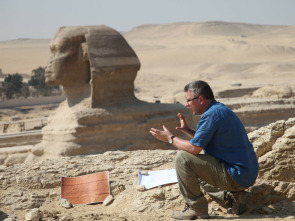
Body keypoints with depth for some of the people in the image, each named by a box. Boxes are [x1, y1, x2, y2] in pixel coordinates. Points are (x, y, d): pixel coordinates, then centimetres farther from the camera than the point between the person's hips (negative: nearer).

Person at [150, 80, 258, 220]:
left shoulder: (212, 114, -17)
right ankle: (231, 195, 11)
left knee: (183, 157, -14)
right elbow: (203, 141, 25)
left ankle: (196, 208, -6)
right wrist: (187, 130, 15)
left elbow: (194, 148, -21)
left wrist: (170, 138, -7)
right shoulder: (221, 109, 15)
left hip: (236, 176, -11)